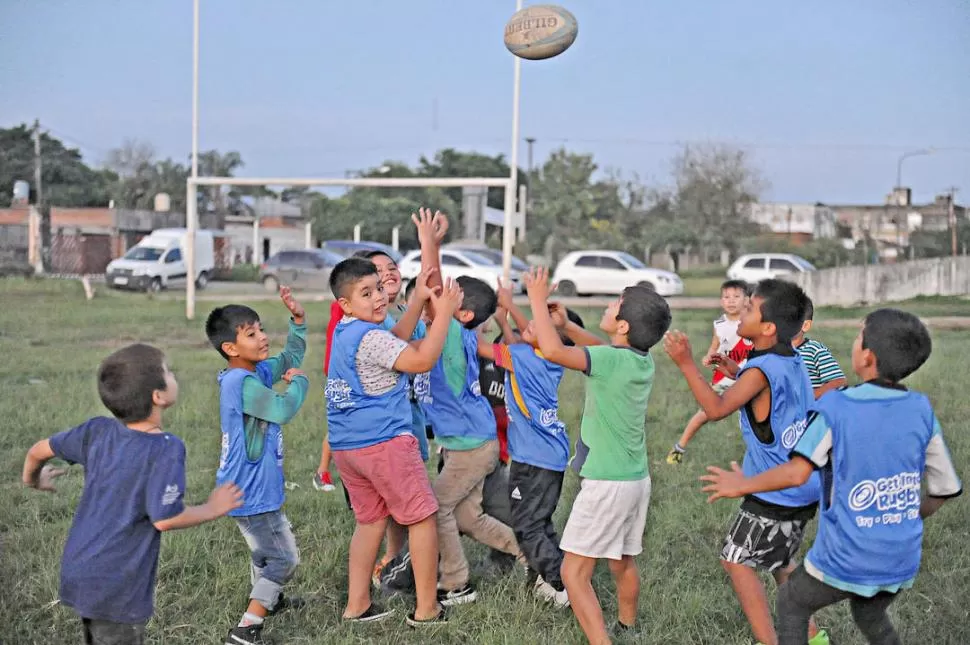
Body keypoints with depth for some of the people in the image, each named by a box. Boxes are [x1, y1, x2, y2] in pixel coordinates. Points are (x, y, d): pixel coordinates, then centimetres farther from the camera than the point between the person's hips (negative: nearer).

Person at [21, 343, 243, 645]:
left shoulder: (98, 430, -1)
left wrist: (33, 479, 32)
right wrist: (212, 509, -5)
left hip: (79, 572, 7)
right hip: (117, 587, -7)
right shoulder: (166, 449, -20)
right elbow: (165, 519, -22)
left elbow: (37, 451, 10)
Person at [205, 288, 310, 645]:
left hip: (254, 488, 10)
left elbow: (290, 358, 21)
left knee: (267, 550, 30)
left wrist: (297, 320, 7)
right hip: (251, 492, -10)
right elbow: (284, 409, -28)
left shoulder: (258, 371, 5)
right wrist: (299, 381, -9)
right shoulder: (241, 382, -24)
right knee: (284, 559, -4)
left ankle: (269, 601, 51)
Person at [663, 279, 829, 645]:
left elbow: (716, 409, -28)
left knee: (737, 561, 6)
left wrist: (686, 364, -29)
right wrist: (737, 372, 18)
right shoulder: (793, 362, 4)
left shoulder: (761, 371, -22)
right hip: (804, 490, 9)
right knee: (780, 560, 26)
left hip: (775, 494, -9)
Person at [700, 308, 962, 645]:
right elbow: (945, 489, 3)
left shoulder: (836, 407, -16)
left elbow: (797, 473, -23)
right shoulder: (922, 412, -4)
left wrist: (741, 485, -7)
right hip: (901, 560, 4)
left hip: (846, 559, -4)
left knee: (791, 602, 23)